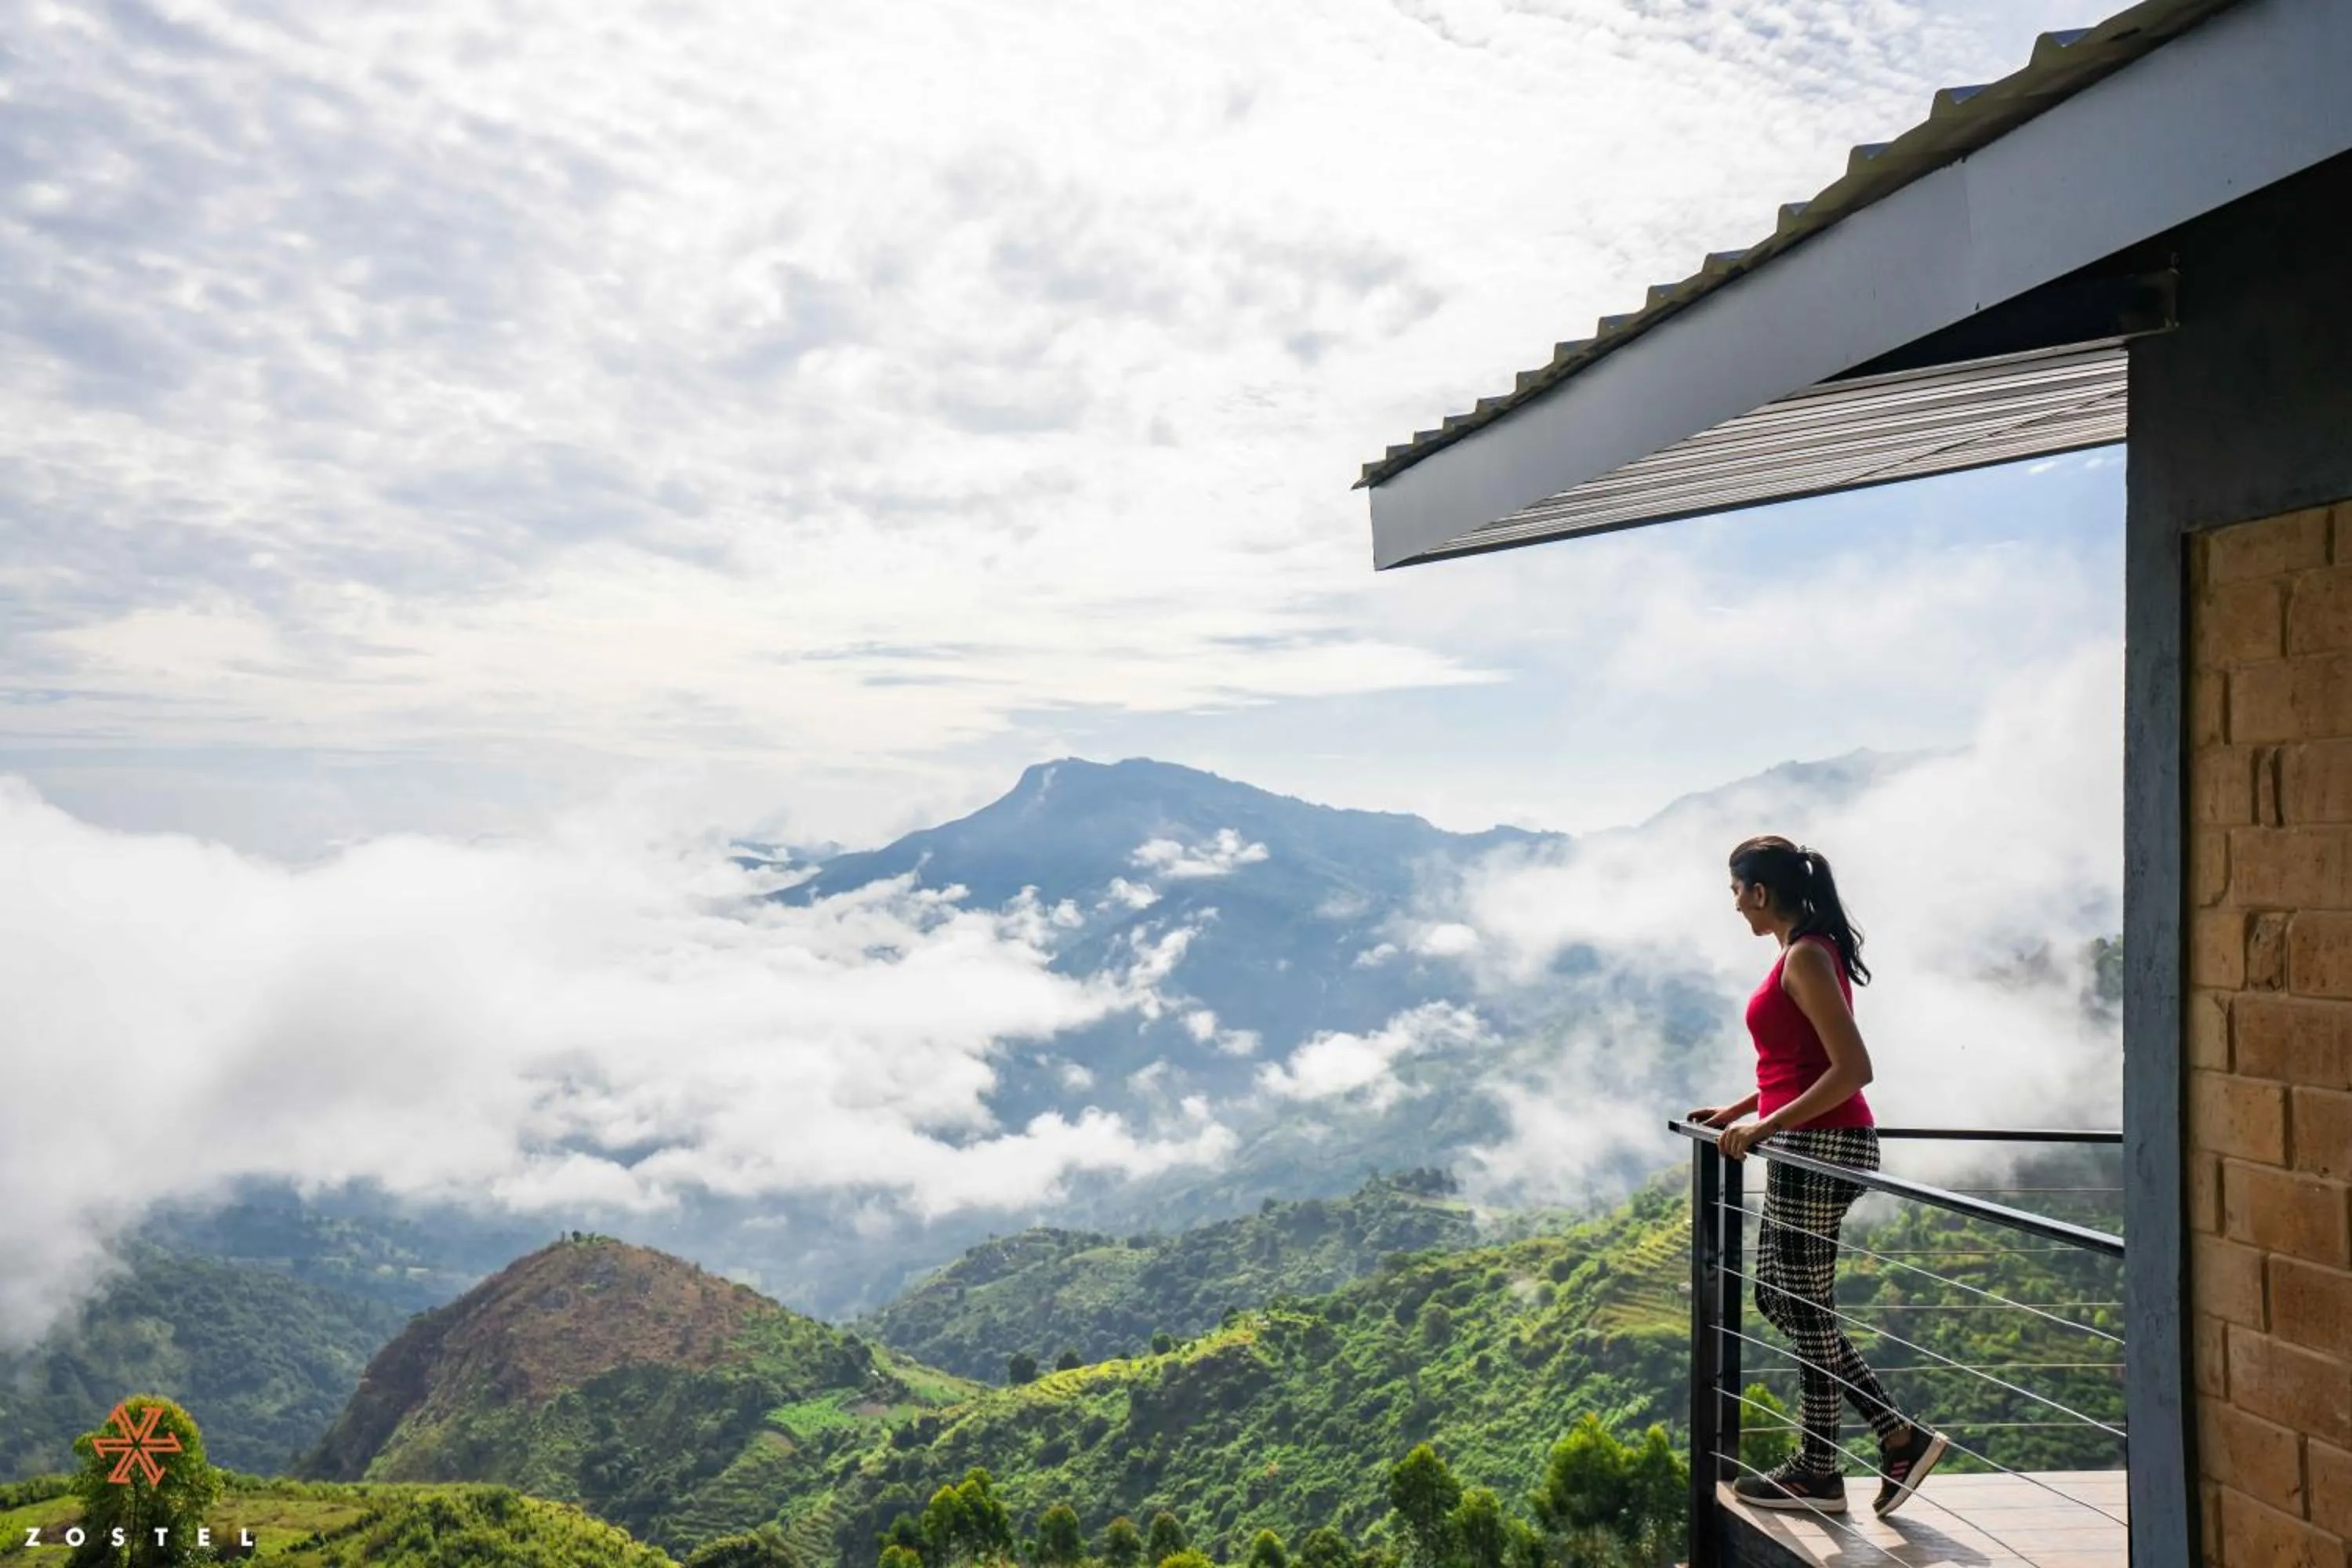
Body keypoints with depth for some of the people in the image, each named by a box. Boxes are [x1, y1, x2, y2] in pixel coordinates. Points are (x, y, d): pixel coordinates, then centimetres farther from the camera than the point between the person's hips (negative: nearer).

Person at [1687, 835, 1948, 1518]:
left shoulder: (1806, 957, -15)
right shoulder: (1808, 950, 14)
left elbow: (1853, 1068, -21)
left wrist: (1765, 1127, -21)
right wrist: (1737, 1111, 17)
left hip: (1819, 1148, -10)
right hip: (1808, 1146, 10)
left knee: (1804, 1306, 1)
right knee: (1780, 1298, 15)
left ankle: (1819, 1473, 15)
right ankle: (1898, 1436, 18)